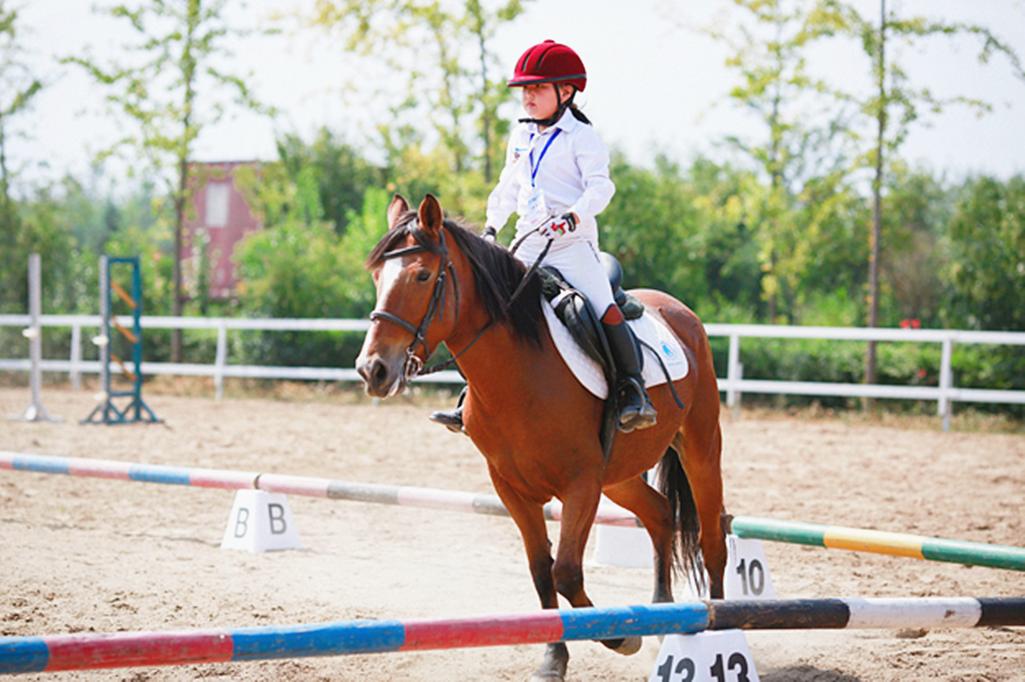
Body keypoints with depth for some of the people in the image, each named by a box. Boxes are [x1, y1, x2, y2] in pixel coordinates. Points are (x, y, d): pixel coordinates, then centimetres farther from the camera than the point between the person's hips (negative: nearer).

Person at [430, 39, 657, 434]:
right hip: (528, 249, 6)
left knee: (606, 310, -23)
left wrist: (576, 214, -33)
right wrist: (491, 227, 24)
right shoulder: (520, 137, 16)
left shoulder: (581, 138, -5)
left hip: (574, 245, -6)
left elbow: (600, 186, -16)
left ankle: (634, 392, -18)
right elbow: (507, 188, 29)